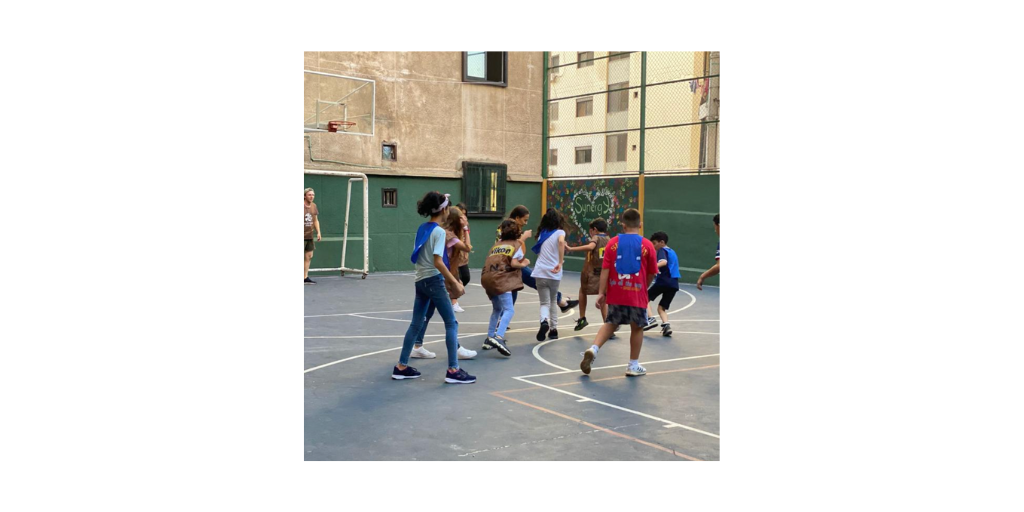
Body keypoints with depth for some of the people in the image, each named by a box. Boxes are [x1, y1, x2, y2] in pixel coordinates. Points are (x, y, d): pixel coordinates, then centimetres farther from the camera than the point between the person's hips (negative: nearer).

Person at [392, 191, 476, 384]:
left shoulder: (422, 228, 11)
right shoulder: (439, 231, -14)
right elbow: (438, 262, -21)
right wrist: (454, 283, -16)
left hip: (420, 280, 8)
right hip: (433, 281, -8)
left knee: (416, 324, 14)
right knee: (451, 323, -1)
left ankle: (401, 367, 18)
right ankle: (453, 370, -1)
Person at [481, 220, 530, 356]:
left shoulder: (497, 244, 24)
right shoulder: (516, 244, 8)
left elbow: (490, 261, 17)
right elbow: (514, 263, -6)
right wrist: (524, 264, 12)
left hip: (487, 277, 7)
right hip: (500, 279, -7)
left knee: (497, 309, 22)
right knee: (509, 310, -13)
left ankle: (489, 339, 21)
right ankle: (498, 337, -33)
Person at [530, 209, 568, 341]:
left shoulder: (542, 233, 13)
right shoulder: (559, 232, 1)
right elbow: (561, 242, -21)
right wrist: (560, 262, -23)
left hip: (540, 272, 2)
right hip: (554, 273, -1)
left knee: (545, 302, 6)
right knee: (553, 301, 19)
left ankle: (544, 321, -24)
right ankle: (553, 329, 23)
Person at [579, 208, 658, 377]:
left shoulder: (613, 242, 1)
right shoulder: (647, 245, -1)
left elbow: (605, 269, -4)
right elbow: (651, 273, 4)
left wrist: (601, 292, -2)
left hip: (615, 293, 2)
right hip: (637, 294, -2)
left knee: (610, 324, 18)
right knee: (637, 328, 12)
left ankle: (593, 349, -2)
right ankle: (633, 366, 19)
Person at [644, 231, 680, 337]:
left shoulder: (662, 250, -2)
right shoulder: (672, 251, 24)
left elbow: (664, 262, -23)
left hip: (663, 281, -8)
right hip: (674, 284, 8)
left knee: (645, 298, 8)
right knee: (662, 307, 13)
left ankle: (650, 319, -9)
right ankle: (666, 325, -10)